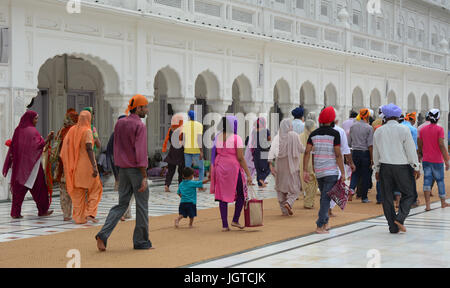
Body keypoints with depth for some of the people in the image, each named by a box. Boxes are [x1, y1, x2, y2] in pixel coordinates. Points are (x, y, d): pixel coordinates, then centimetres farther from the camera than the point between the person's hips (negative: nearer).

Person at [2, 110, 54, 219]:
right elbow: (37, 146, -20)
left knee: (18, 187, 6)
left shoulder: (18, 130, 6)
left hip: (19, 163, 6)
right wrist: (48, 139, -20)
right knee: (38, 186, 6)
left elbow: (13, 146, 11)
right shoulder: (32, 131, -12)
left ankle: (15, 212, 2)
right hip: (31, 163, -6)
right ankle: (42, 210, 13)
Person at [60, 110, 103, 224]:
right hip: (86, 164, -5)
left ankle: (79, 218, 8)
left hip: (75, 165, 6)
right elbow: (89, 148, -20)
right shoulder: (87, 131, -10)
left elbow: (66, 146, 5)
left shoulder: (72, 130, 7)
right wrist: (94, 166, -23)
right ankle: (90, 213, -1)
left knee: (78, 192, 9)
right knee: (94, 189, 9)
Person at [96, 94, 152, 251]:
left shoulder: (119, 123, 9)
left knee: (122, 204, 10)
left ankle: (103, 234, -7)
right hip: (137, 170, -7)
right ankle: (141, 240, 12)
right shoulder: (140, 126, -14)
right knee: (142, 206, 5)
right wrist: (144, 177, -19)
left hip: (123, 169, 7)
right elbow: (141, 152, -19)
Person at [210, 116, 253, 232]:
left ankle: (224, 225, 8)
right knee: (241, 194, 14)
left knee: (223, 196, 7)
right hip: (234, 168, -5)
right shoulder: (236, 138, -11)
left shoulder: (218, 137, 4)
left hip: (220, 167, 5)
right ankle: (235, 220, 12)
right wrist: (248, 175, -10)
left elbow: (214, 155, 6)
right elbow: (240, 158, -13)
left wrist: (213, 172, 15)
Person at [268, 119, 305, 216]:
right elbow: (302, 150, -2)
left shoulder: (278, 137, -3)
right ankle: (289, 203, -17)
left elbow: (272, 150, -14)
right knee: (295, 187, 9)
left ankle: (285, 210, 14)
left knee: (281, 188, 14)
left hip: (280, 165, 3)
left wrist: (271, 164, -14)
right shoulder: (294, 135, -9)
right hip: (292, 165, -3)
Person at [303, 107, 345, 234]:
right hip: (331, 171, -5)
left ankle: (325, 223, 26)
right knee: (326, 198, -5)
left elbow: (307, 153, 1)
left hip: (318, 171, 5)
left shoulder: (313, 134, 6)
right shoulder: (334, 134, -8)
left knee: (324, 197, 18)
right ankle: (320, 226, -11)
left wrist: (305, 171, 4)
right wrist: (343, 173, -7)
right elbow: (338, 155, -12)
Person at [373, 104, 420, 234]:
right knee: (408, 195, 9)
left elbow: (376, 153, 11)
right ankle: (400, 218, -10)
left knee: (387, 197, 7)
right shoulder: (403, 130, -7)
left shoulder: (378, 131, 4)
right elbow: (411, 150, -6)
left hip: (385, 167, 3)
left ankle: (393, 227, 7)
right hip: (402, 167, -3)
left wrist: (377, 169, 19)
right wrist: (416, 168, 1)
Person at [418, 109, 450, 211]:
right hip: (437, 160, -3)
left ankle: (427, 205, -9)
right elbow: (441, 145, -16)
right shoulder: (439, 129, -10)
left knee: (427, 181, 0)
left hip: (426, 160, 3)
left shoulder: (423, 129, 4)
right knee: (440, 180, 12)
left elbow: (420, 146, 8)